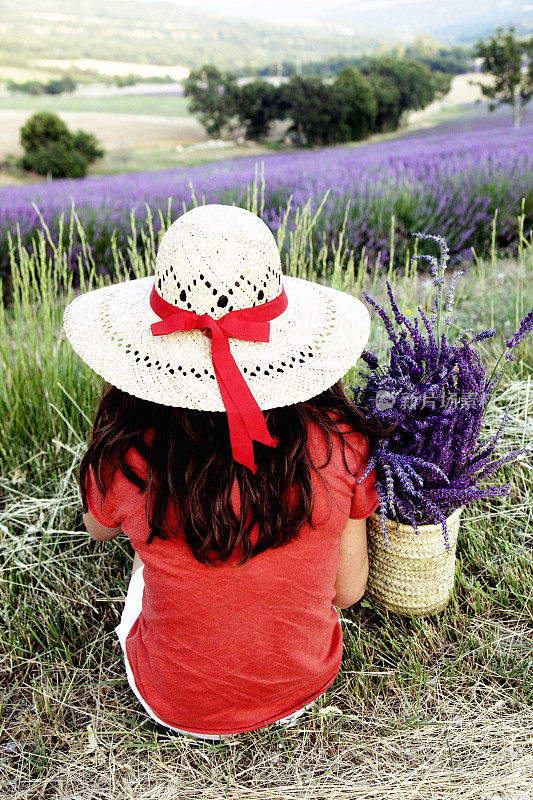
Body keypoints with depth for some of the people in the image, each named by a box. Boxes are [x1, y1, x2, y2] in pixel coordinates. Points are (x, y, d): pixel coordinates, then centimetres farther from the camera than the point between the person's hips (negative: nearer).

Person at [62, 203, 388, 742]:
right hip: (304, 691, 2)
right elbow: (348, 590, -10)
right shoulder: (338, 439, -24)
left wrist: (112, 415, 2)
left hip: (177, 708, 0)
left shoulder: (128, 455, -28)